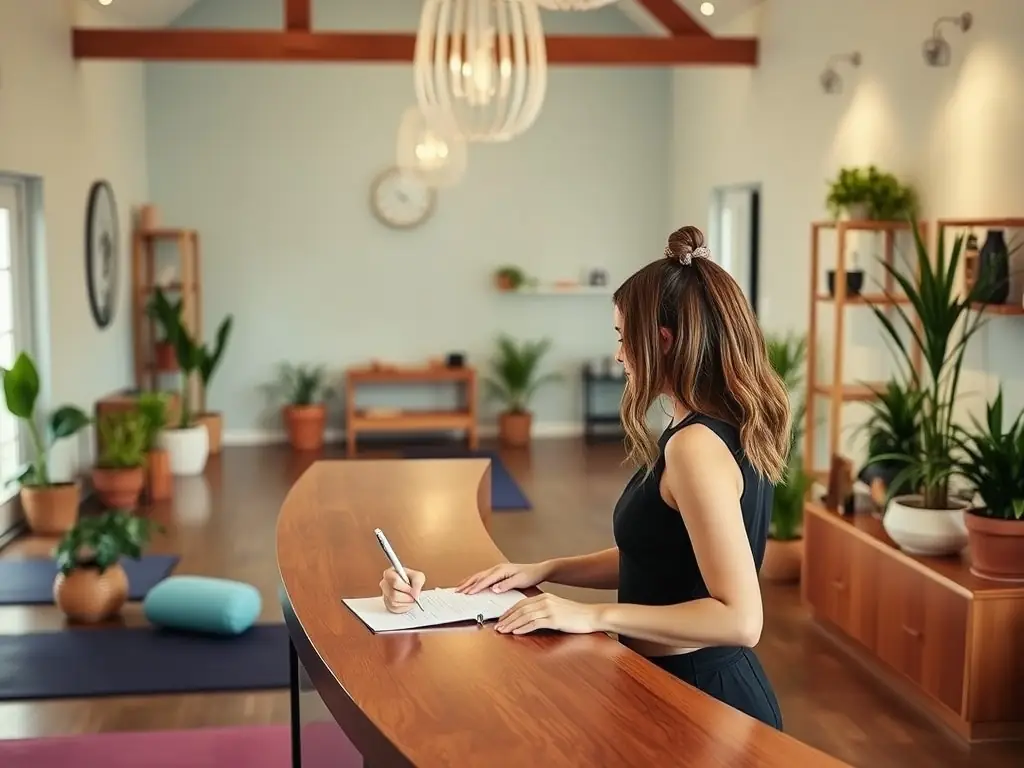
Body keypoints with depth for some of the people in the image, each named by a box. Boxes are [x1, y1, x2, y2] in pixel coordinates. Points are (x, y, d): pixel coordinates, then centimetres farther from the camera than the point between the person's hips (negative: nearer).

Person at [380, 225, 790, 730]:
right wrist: (544, 571, 8)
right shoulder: (727, 432, 6)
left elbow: (740, 619, -28)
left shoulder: (695, 444, -24)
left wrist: (596, 617, -23)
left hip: (698, 699, -9)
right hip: (698, 684, 9)